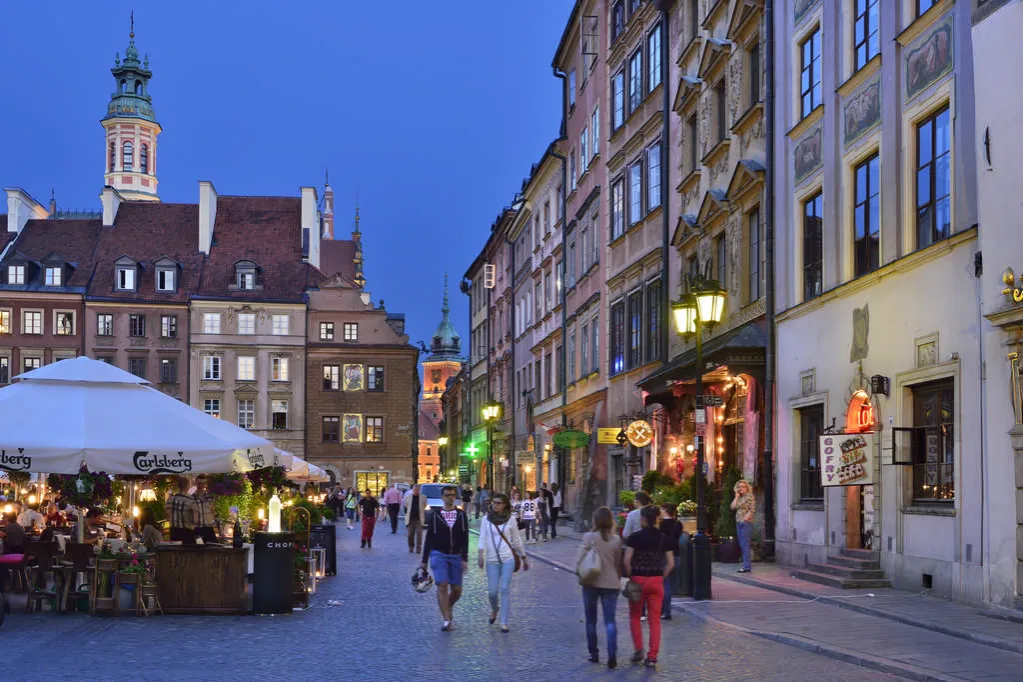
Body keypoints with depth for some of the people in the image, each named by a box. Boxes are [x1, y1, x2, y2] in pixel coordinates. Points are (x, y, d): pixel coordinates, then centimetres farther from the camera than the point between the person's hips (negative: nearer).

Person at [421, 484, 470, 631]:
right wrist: (424, 560, 4)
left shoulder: (461, 515, 5)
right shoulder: (435, 515, 3)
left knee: (457, 589, 4)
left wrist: (465, 559, -8)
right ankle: (446, 619, -12)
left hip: (456, 556, 2)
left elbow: (465, 538, 0)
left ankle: (448, 607, 34)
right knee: (442, 586, -14)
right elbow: (429, 538, 6)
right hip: (438, 555, -2)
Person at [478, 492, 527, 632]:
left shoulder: (510, 520, 3)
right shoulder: (486, 519, 4)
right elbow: (482, 538, -2)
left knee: (505, 590, -7)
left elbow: (517, 540, 11)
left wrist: (524, 558, 14)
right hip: (492, 560, 1)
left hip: (508, 559, -1)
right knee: (492, 591, 2)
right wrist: (481, 554, -17)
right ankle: (494, 609, 35)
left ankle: (504, 622, -2)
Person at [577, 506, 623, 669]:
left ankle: (594, 654, 19)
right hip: (612, 584, 2)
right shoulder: (616, 540, -1)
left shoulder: (589, 537, -10)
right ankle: (612, 655, -13)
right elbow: (619, 563, 6)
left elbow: (580, 560, -10)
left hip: (591, 583, -2)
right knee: (610, 620, 2)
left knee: (591, 620, 14)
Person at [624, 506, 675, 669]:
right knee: (655, 620, 7)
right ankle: (652, 657, 3)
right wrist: (661, 576, 10)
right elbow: (671, 563, 1)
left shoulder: (635, 537, -8)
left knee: (635, 617, 17)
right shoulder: (662, 539, 2)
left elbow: (626, 561, -14)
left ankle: (638, 650, 12)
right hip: (657, 581, 3)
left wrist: (630, 576, -1)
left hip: (638, 580, -2)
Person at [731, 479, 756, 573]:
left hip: (746, 523, -8)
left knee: (745, 544, -12)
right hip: (738, 523, 8)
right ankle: (747, 565, 13)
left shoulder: (750, 496, -5)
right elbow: (733, 506, 6)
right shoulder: (739, 498, 17)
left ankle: (746, 566, -13)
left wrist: (746, 518, -14)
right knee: (741, 545, 8)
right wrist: (736, 496, 6)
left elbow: (752, 509, -11)